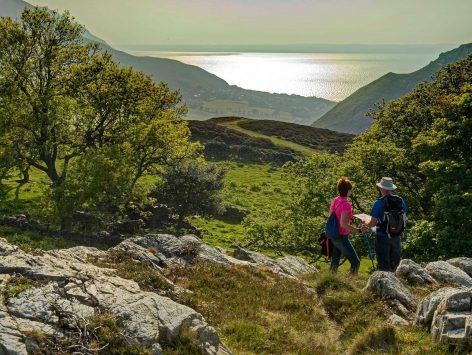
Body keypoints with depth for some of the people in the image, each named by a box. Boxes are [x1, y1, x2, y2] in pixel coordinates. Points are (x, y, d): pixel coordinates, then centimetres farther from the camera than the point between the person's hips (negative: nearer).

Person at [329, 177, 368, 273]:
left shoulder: (334, 201, 5)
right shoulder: (346, 204, -20)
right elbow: (343, 224, -27)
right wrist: (359, 230, -25)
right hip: (341, 237, -9)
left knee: (334, 263, 15)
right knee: (355, 262, -1)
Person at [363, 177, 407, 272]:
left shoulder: (379, 203, -15)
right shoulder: (401, 201, 0)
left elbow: (372, 223, -16)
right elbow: (404, 220, 9)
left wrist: (366, 223, 5)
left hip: (382, 237, -5)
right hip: (397, 237, 5)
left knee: (384, 266, 5)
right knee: (394, 265, 18)